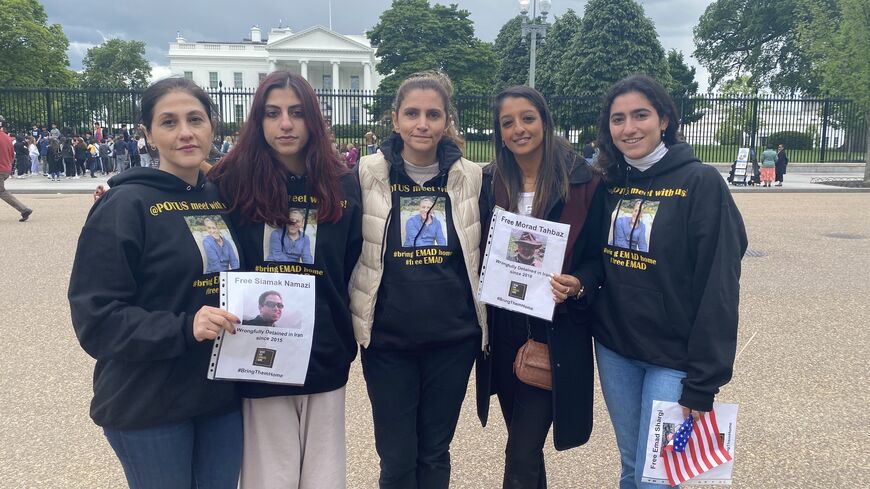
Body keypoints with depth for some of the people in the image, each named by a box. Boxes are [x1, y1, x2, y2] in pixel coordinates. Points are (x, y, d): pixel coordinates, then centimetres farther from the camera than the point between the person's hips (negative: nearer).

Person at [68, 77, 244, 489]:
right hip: (148, 407, -5)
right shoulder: (124, 206, -11)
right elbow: (95, 317, -15)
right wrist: (184, 328, -27)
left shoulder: (224, 200, 6)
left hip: (223, 395, 5)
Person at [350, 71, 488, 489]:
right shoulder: (367, 175, -4)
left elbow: (483, 255, 11)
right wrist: (351, 321, 0)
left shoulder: (472, 178, 0)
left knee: (435, 453, 15)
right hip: (387, 340, -1)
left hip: (453, 340, 1)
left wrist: (485, 324, 10)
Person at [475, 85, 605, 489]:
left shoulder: (583, 183, -6)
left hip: (555, 333, -4)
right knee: (524, 443, 17)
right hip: (501, 330, 4)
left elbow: (598, 256, -2)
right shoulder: (488, 184, 4)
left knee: (521, 455, -4)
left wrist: (578, 285, -22)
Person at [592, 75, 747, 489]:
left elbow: (719, 289, -15)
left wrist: (702, 381, -16)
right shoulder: (608, 184, 4)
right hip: (613, 349, 5)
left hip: (674, 356, -4)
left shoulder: (701, 183, -12)